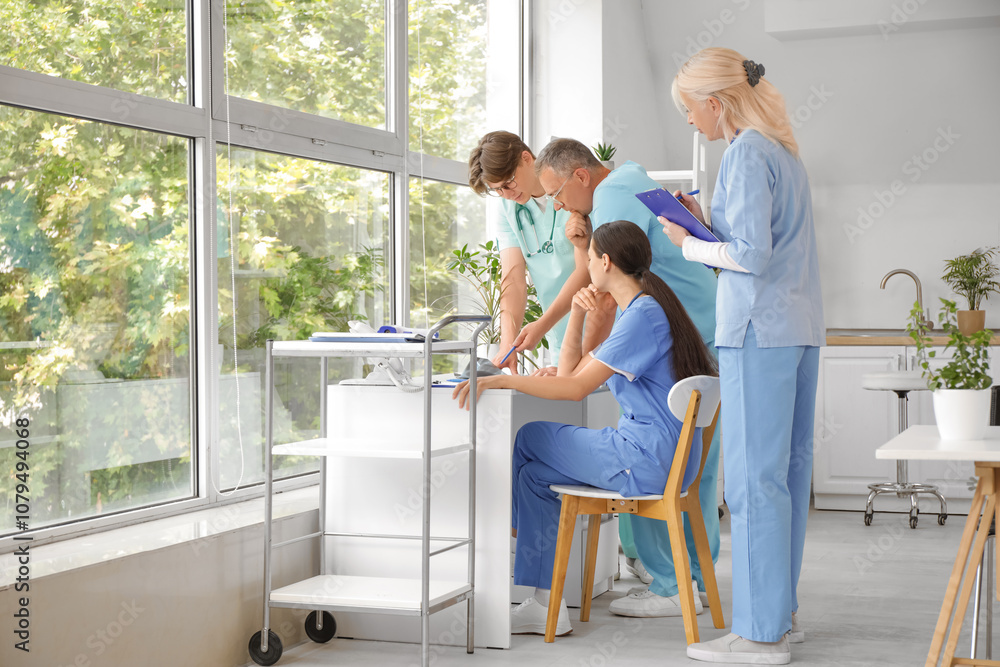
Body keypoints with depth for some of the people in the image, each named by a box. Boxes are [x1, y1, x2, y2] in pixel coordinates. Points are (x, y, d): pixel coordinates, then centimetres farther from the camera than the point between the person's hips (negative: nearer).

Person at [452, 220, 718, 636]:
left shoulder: (644, 314, -14)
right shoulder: (638, 311, 19)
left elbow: (576, 388, -20)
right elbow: (569, 373, 19)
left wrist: (501, 380, -20)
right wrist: (577, 316, 7)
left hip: (649, 460, -10)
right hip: (662, 456, 10)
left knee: (529, 439, -2)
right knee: (534, 472, 5)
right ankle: (546, 603, 2)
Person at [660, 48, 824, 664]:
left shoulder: (746, 154, -12)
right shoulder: (785, 151, 16)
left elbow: (751, 254, -18)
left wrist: (690, 244, -4)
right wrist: (706, 221, 15)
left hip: (759, 330, -10)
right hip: (802, 325, 10)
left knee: (755, 478, -6)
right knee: (790, 468, 12)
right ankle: (784, 612, 21)